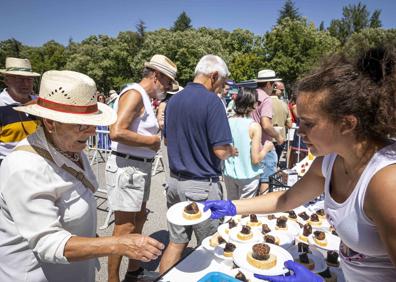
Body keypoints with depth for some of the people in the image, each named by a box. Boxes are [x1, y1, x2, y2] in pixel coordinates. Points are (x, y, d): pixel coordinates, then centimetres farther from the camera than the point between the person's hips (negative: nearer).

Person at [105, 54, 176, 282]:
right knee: (124, 227, -1)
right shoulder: (134, 94, -15)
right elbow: (116, 132, -26)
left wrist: (155, 136, 4)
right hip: (127, 168, -10)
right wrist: (151, 140, -17)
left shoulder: (145, 98, 15)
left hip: (140, 167, 10)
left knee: (139, 219, 20)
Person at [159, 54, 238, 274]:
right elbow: (220, 151, -19)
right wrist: (231, 151, 2)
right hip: (202, 185, -6)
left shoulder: (173, 100, 7)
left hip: (175, 181, 7)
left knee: (175, 243, 18)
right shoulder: (211, 101, -15)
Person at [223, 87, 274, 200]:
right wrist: (266, 148, 0)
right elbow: (255, 159, -16)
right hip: (247, 176, -4)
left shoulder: (228, 121, -4)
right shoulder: (254, 126, -17)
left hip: (228, 173, 5)